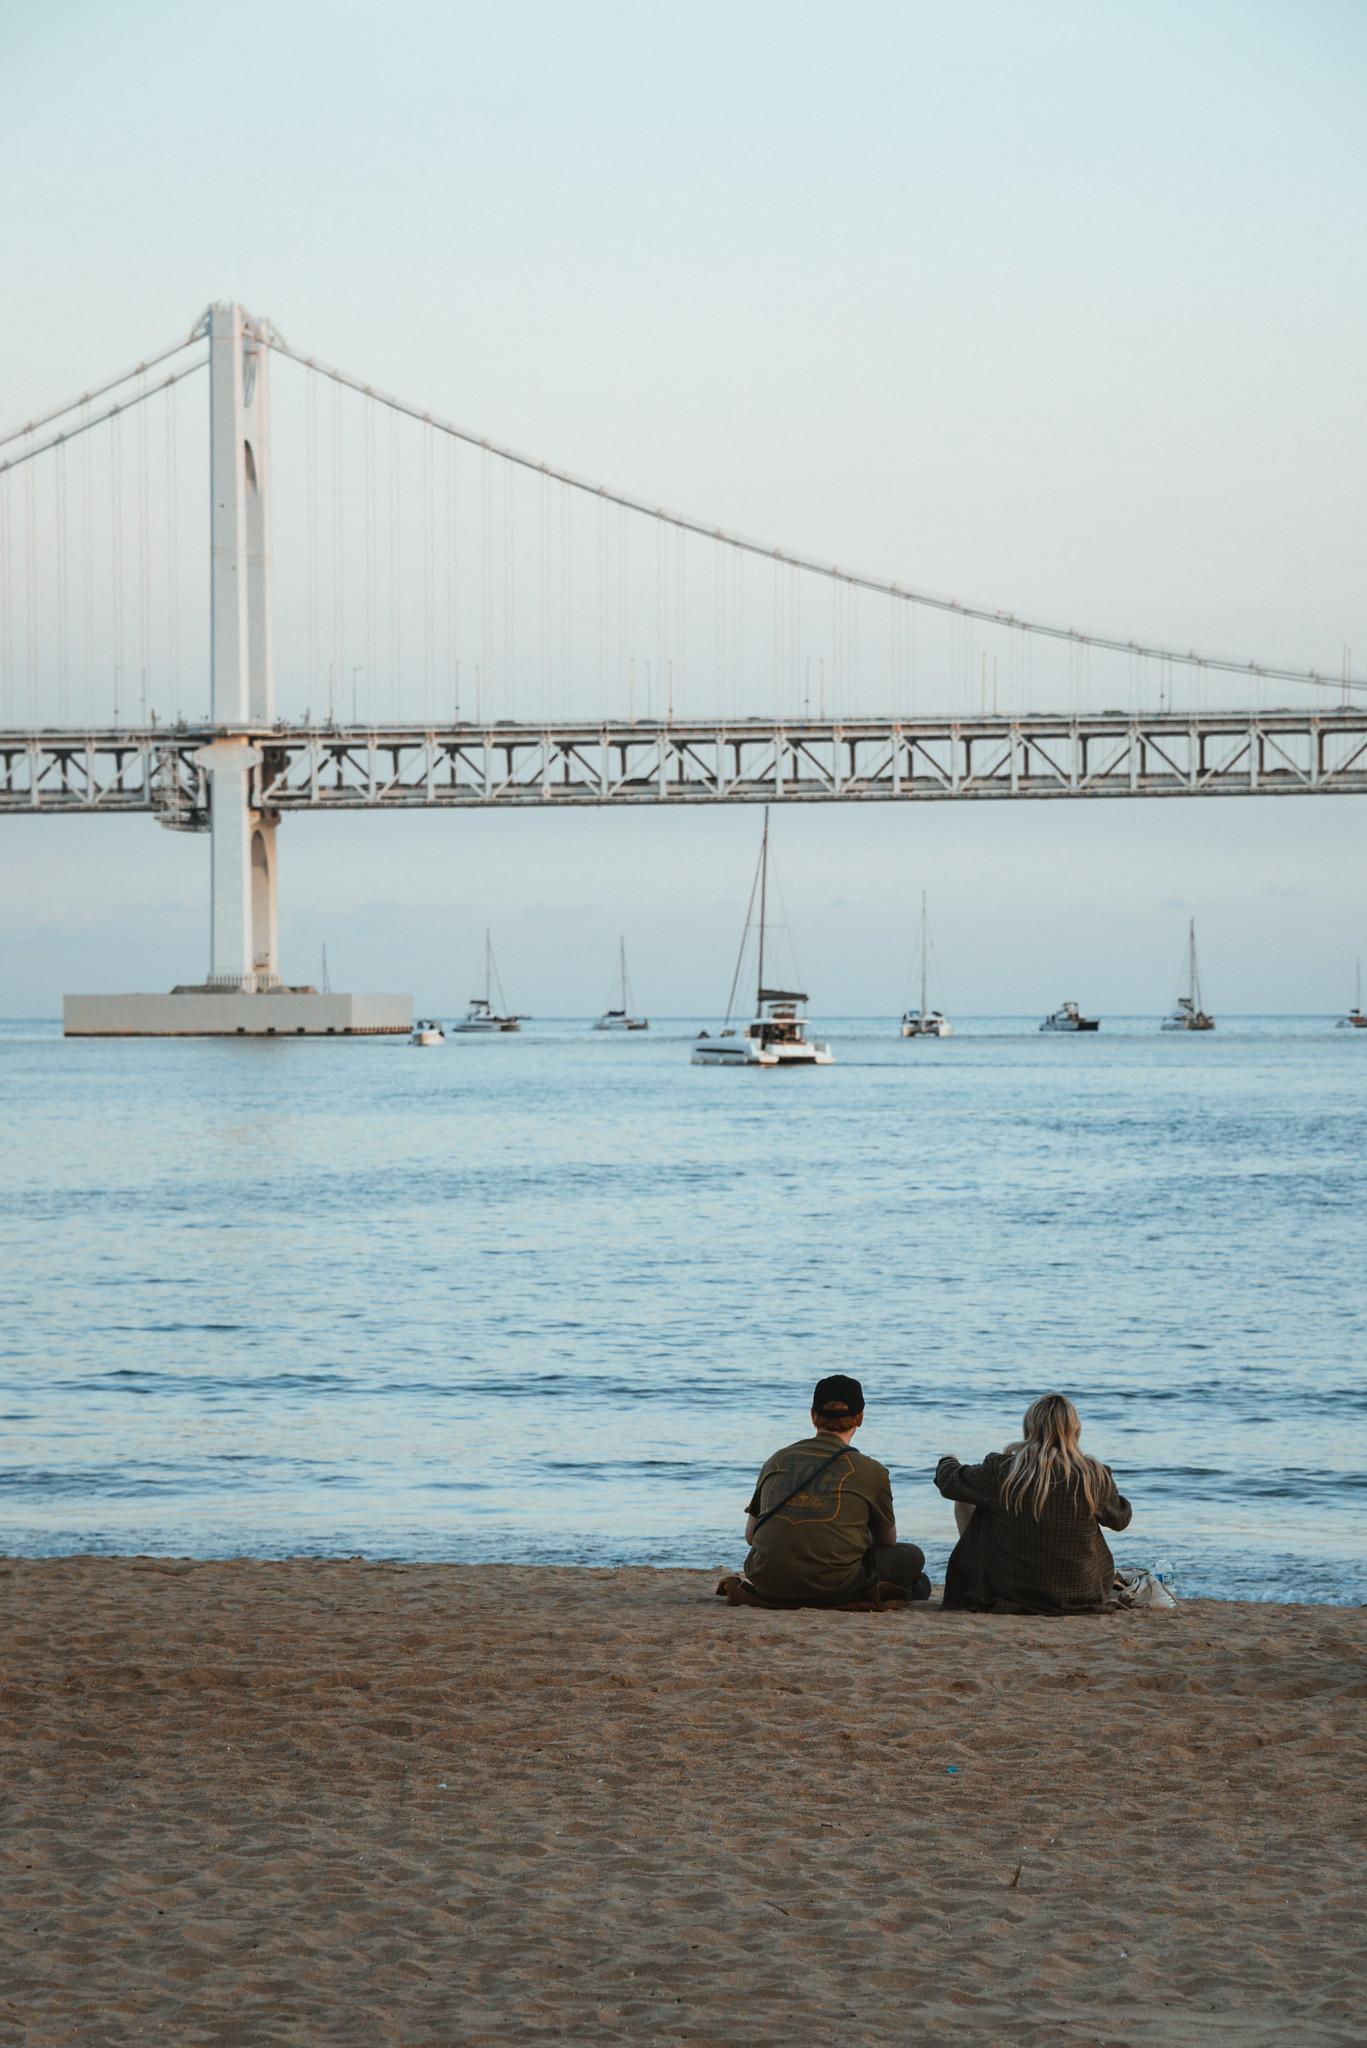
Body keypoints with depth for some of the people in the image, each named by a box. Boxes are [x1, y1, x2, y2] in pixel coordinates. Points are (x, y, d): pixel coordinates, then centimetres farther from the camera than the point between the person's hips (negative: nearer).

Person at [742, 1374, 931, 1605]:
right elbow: (887, 1541, 22)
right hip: (832, 1588, -2)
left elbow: (750, 1535, 21)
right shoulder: (871, 1471, 4)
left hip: (768, 1586, 2)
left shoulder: (778, 1460, 13)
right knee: (913, 1556, 20)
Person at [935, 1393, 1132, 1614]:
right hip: (1081, 1594, 2)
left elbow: (950, 1481, 1)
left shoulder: (1000, 1471, -17)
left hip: (1010, 1594, -2)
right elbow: (1120, 1519, 7)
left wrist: (947, 1463, 26)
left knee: (964, 1502, 18)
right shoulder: (1094, 1477, -13)